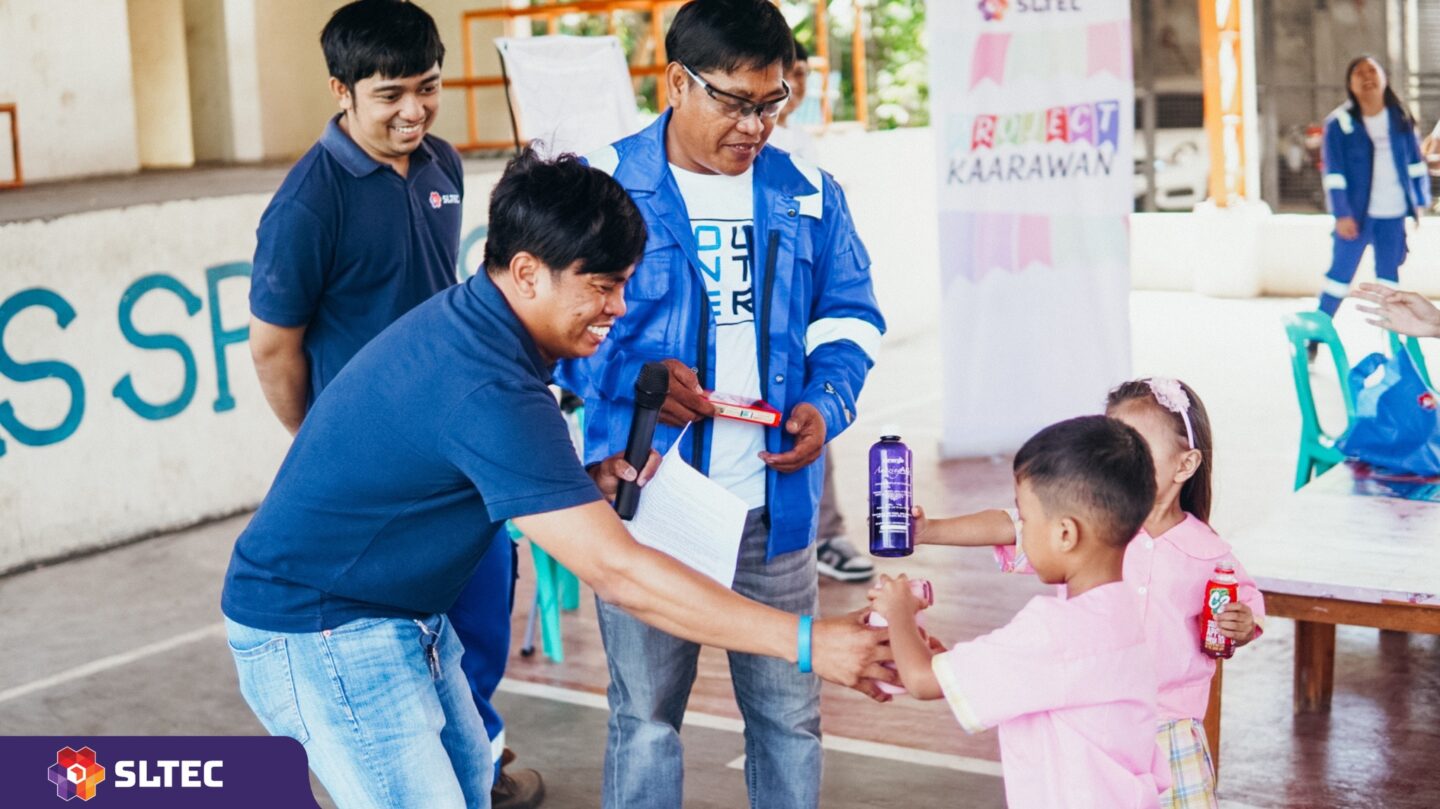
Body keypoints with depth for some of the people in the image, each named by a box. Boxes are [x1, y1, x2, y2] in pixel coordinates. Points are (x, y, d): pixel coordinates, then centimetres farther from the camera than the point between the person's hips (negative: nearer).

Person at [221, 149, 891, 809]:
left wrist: (585, 484, -6)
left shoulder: (464, 317, -1)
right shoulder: (487, 392, -30)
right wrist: (804, 641, -31)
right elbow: (618, 573, -33)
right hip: (316, 633, -10)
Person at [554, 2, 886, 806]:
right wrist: (633, 377, -17)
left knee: (790, 710, 12)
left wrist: (826, 403, -5)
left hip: (774, 504, 3)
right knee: (646, 715, 9)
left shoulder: (807, 194, 6)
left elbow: (849, 314, 14)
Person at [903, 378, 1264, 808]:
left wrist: (1242, 625, -10)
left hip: (1170, 736, -1)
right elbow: (1011, 526, -9)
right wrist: (928, 530, -18)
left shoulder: (1208, 554, -3)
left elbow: (1247, 606, 13)